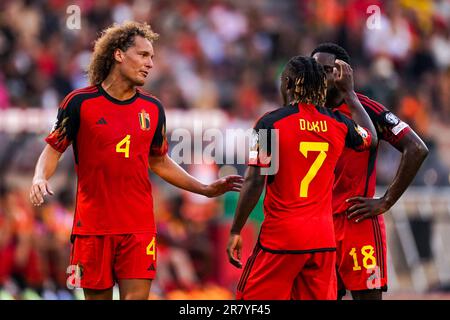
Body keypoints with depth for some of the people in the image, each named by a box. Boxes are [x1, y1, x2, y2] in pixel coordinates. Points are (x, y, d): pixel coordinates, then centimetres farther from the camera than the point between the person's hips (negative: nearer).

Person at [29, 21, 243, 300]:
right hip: (93, 226, -2)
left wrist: (206, 189, 15)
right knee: (97, 295, 2)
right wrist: (40, 178, -18)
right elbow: (53, 150, 3)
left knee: (136, 295, -8)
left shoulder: (153, 108, 9)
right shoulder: (80, 102, -3)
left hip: (139, 227, 2)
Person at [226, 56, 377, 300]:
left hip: (281, 235, -4)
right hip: (323, 238, 5)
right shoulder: (337, 124, 6)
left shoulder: (271, 123, -7)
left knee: (252, 298, 3)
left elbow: (255, 181, -11)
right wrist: (349, 92, 36)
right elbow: (371, 138, 29)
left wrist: (235, 231, -5)